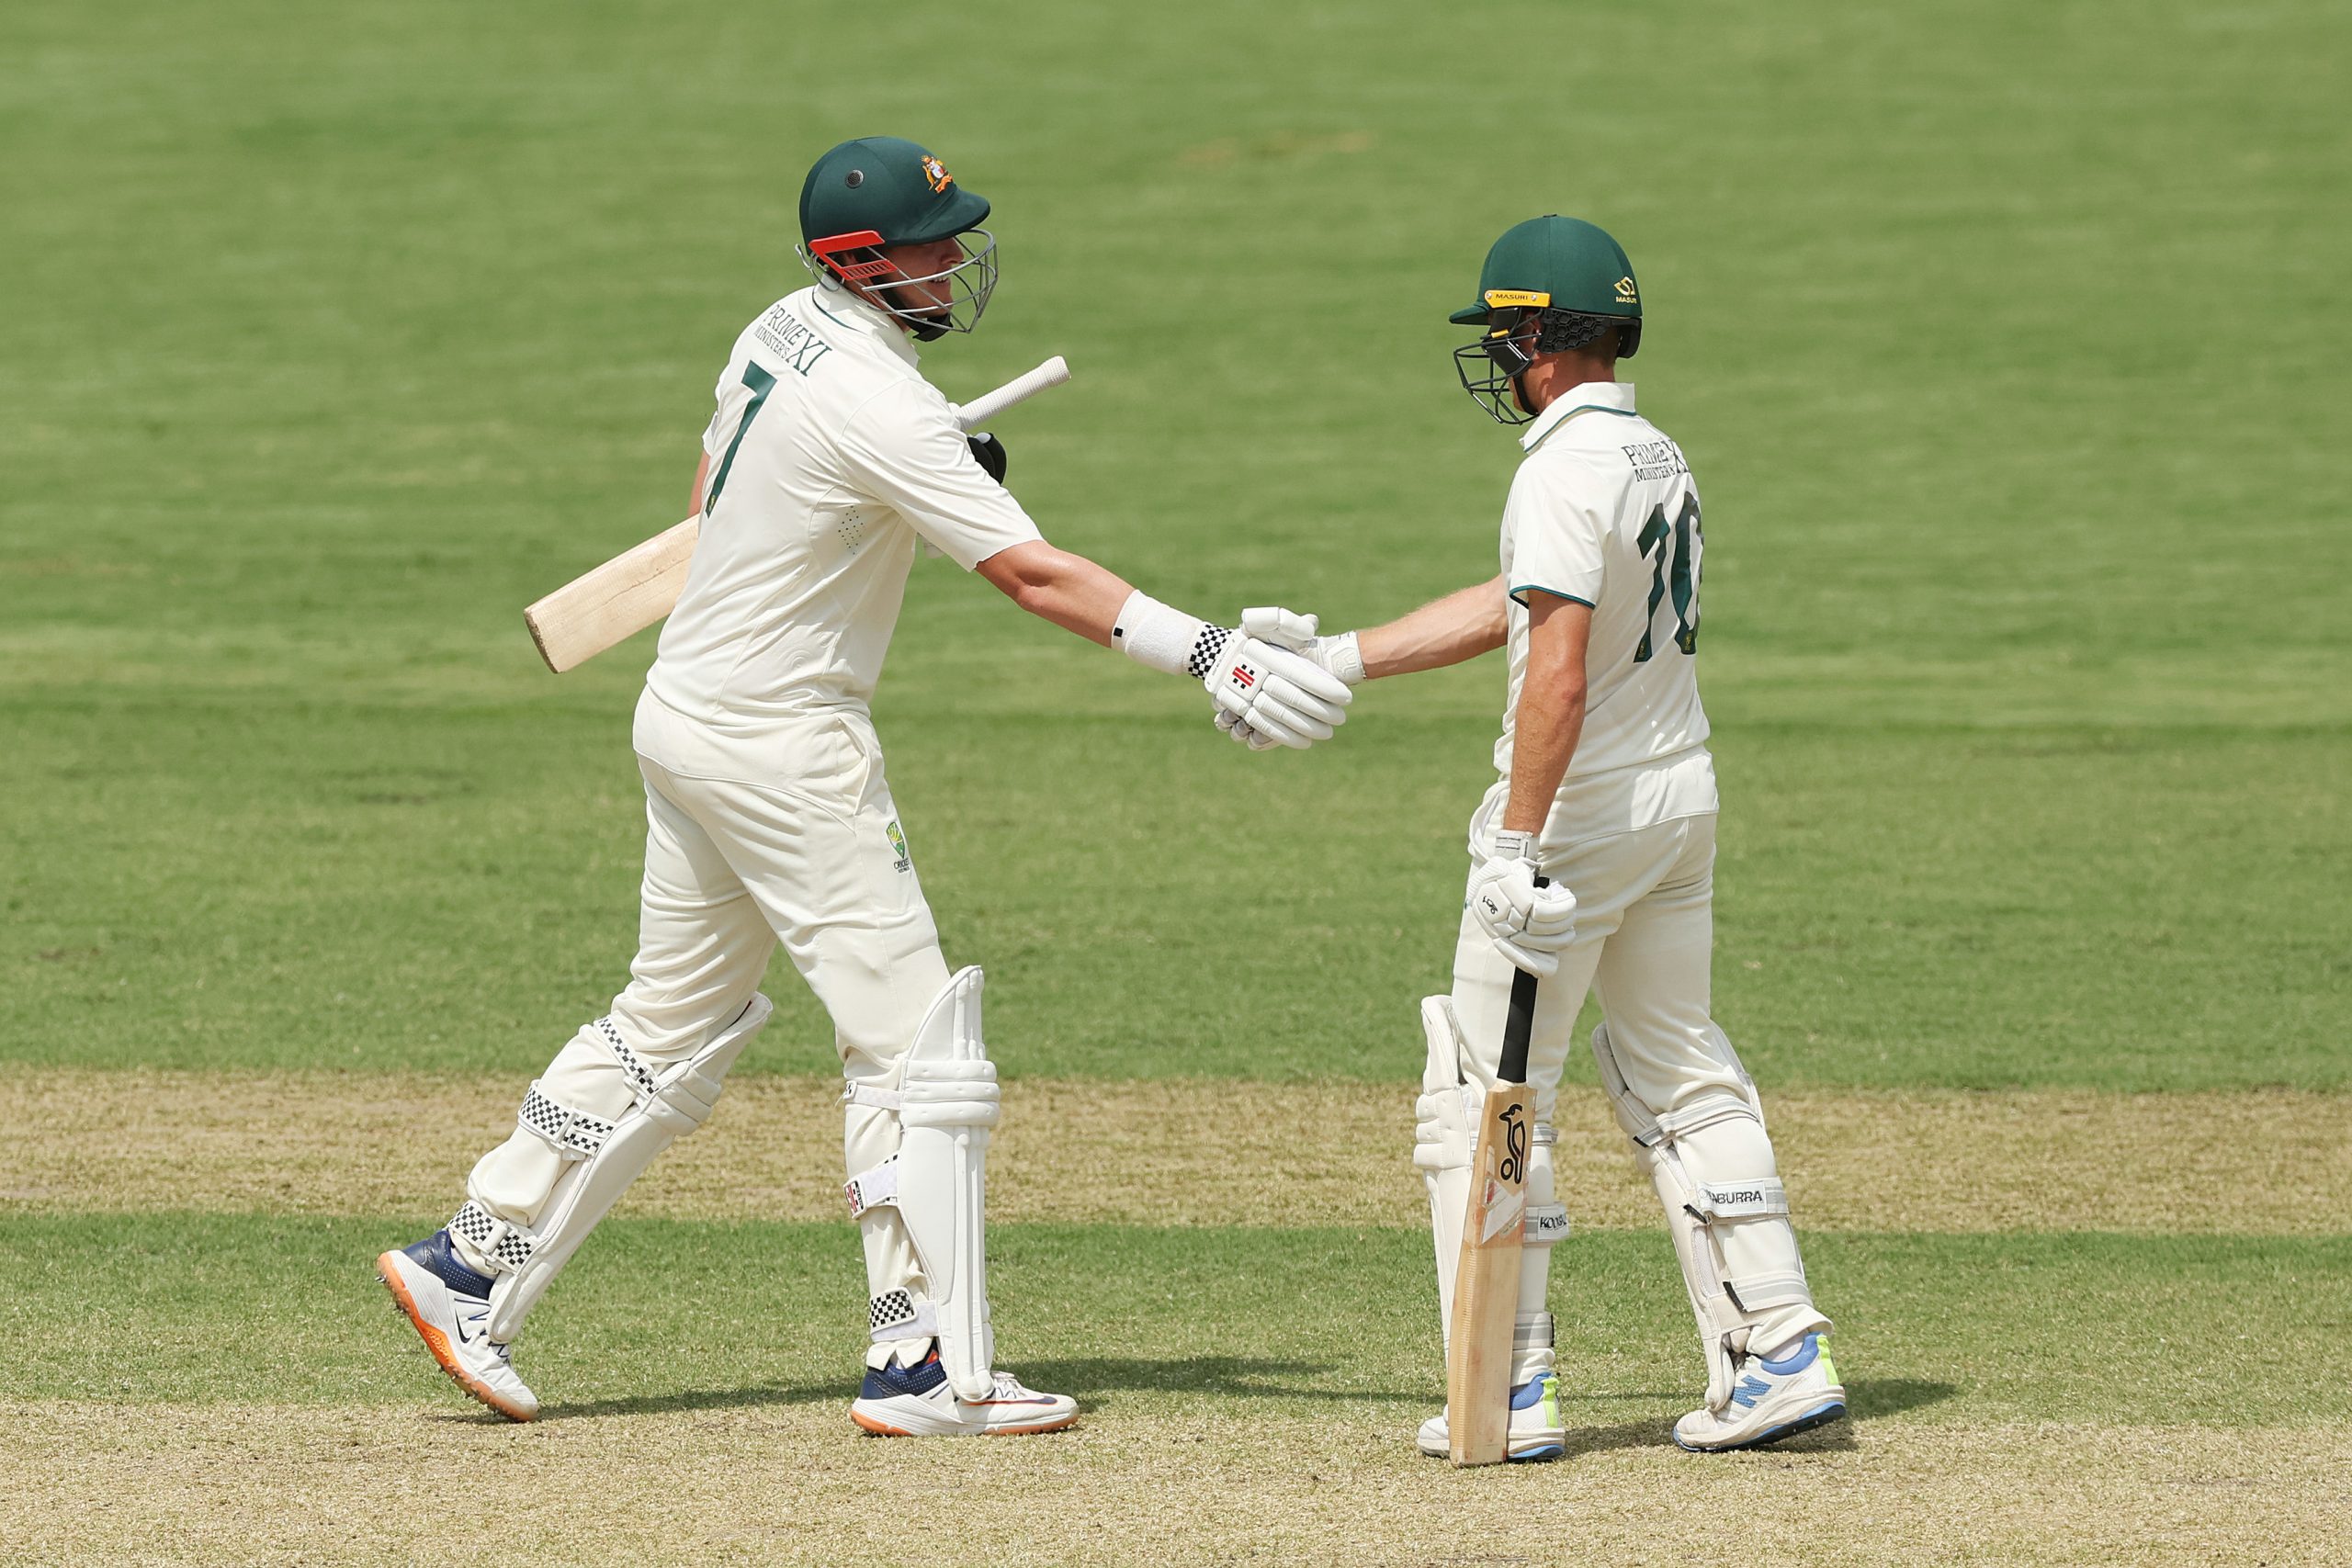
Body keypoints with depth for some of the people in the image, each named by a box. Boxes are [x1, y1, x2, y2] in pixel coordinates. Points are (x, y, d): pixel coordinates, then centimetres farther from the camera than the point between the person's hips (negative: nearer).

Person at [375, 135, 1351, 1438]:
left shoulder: (782, 330, 6)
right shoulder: (875, 401, -22)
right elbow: (1036, 575, -26)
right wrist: (1214, 657, -30)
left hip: (687, 712, 10)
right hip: (781, 745, -10)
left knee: (673, 1027, 19)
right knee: (914, 1038, -5)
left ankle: (469, 1267, 23)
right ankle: (924, 1369, -6)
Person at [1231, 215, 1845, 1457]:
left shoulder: (1568, 470, -18)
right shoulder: (1660, 459, 11)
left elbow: (1558, 669, -28)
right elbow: (1508, 609, 18)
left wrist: (1518, 849, -30)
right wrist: (1334, 660, 19)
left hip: (1580, 807, -9)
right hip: (1683, 800, 9)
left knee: (1486, 1098, 1)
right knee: (1680, 1081, 16)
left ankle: (1509, 1389, 1)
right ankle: (1778, 1355, 11)